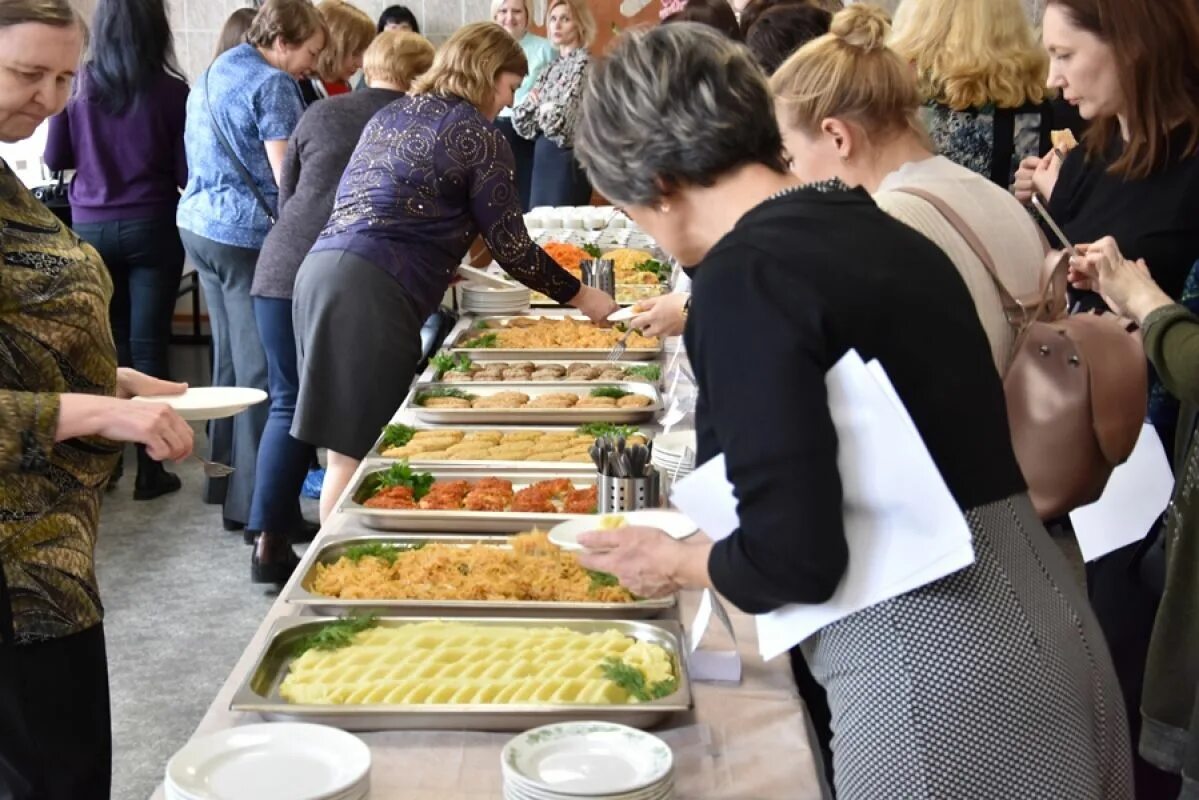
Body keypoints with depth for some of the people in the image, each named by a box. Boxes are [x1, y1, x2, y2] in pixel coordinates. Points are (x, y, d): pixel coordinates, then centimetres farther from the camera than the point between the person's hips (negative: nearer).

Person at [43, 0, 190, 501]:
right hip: (151, 227, -2)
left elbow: (55, 158, 6)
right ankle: (149, 470, 5)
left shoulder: (79, 85, -2)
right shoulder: (171, 90, -9)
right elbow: (188, 172, -5)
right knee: (147, 345, 1)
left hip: (91, 228, 2)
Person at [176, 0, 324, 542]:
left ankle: (224, 480, 25)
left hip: (200, 225, 9)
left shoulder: (212, 75, 17)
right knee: (262, 370, -5)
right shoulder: (272, 85, -12)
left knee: (230, 358, 17)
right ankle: (254, 504, -3)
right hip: (248, 235, -9)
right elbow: (288, 178, -17)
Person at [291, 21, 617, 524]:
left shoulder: (391, 114, 22)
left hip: (320, 268, 8)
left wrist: (436, 266, 37)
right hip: (371, 293, -8)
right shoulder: (479, 137, -1)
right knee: (357, 450, -4)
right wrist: (579, 297, 13)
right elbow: (510, 247, 1)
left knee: (347, 445, 12)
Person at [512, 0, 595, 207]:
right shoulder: (553, 67, 14)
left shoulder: (584, 65, -10)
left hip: (567, 159, -8)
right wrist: (532, 100, -7)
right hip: (543, 158, 8)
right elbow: (523, 123, 10)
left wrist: (540, 107, -2)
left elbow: (559, 122, -20)